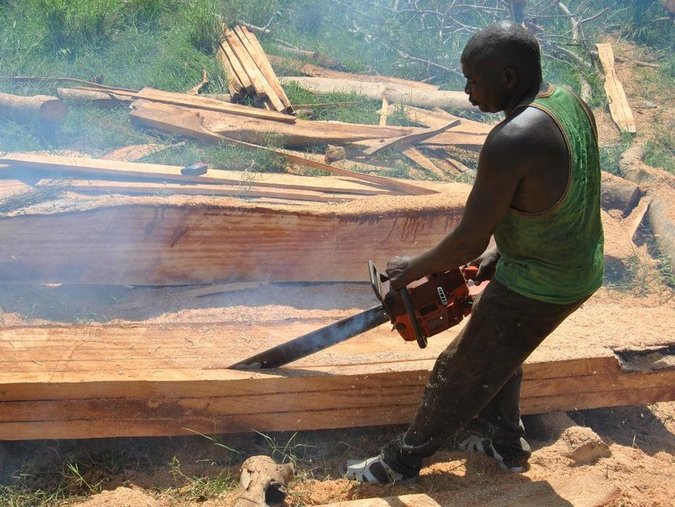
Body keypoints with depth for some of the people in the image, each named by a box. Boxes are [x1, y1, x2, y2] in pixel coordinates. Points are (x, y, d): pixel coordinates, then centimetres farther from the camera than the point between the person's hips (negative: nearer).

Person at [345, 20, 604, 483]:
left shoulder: (511, 141, -30)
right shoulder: (571, 103, -2)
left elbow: (469, 240, -22)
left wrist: (413, 268, -4)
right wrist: (501, 253, 12)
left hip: (535, 287, -8)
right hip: (584, 269, 8)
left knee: (460, 374, 11)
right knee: (501, 350, 31)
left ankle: (402, 462, 30)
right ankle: (505, 442, 48)